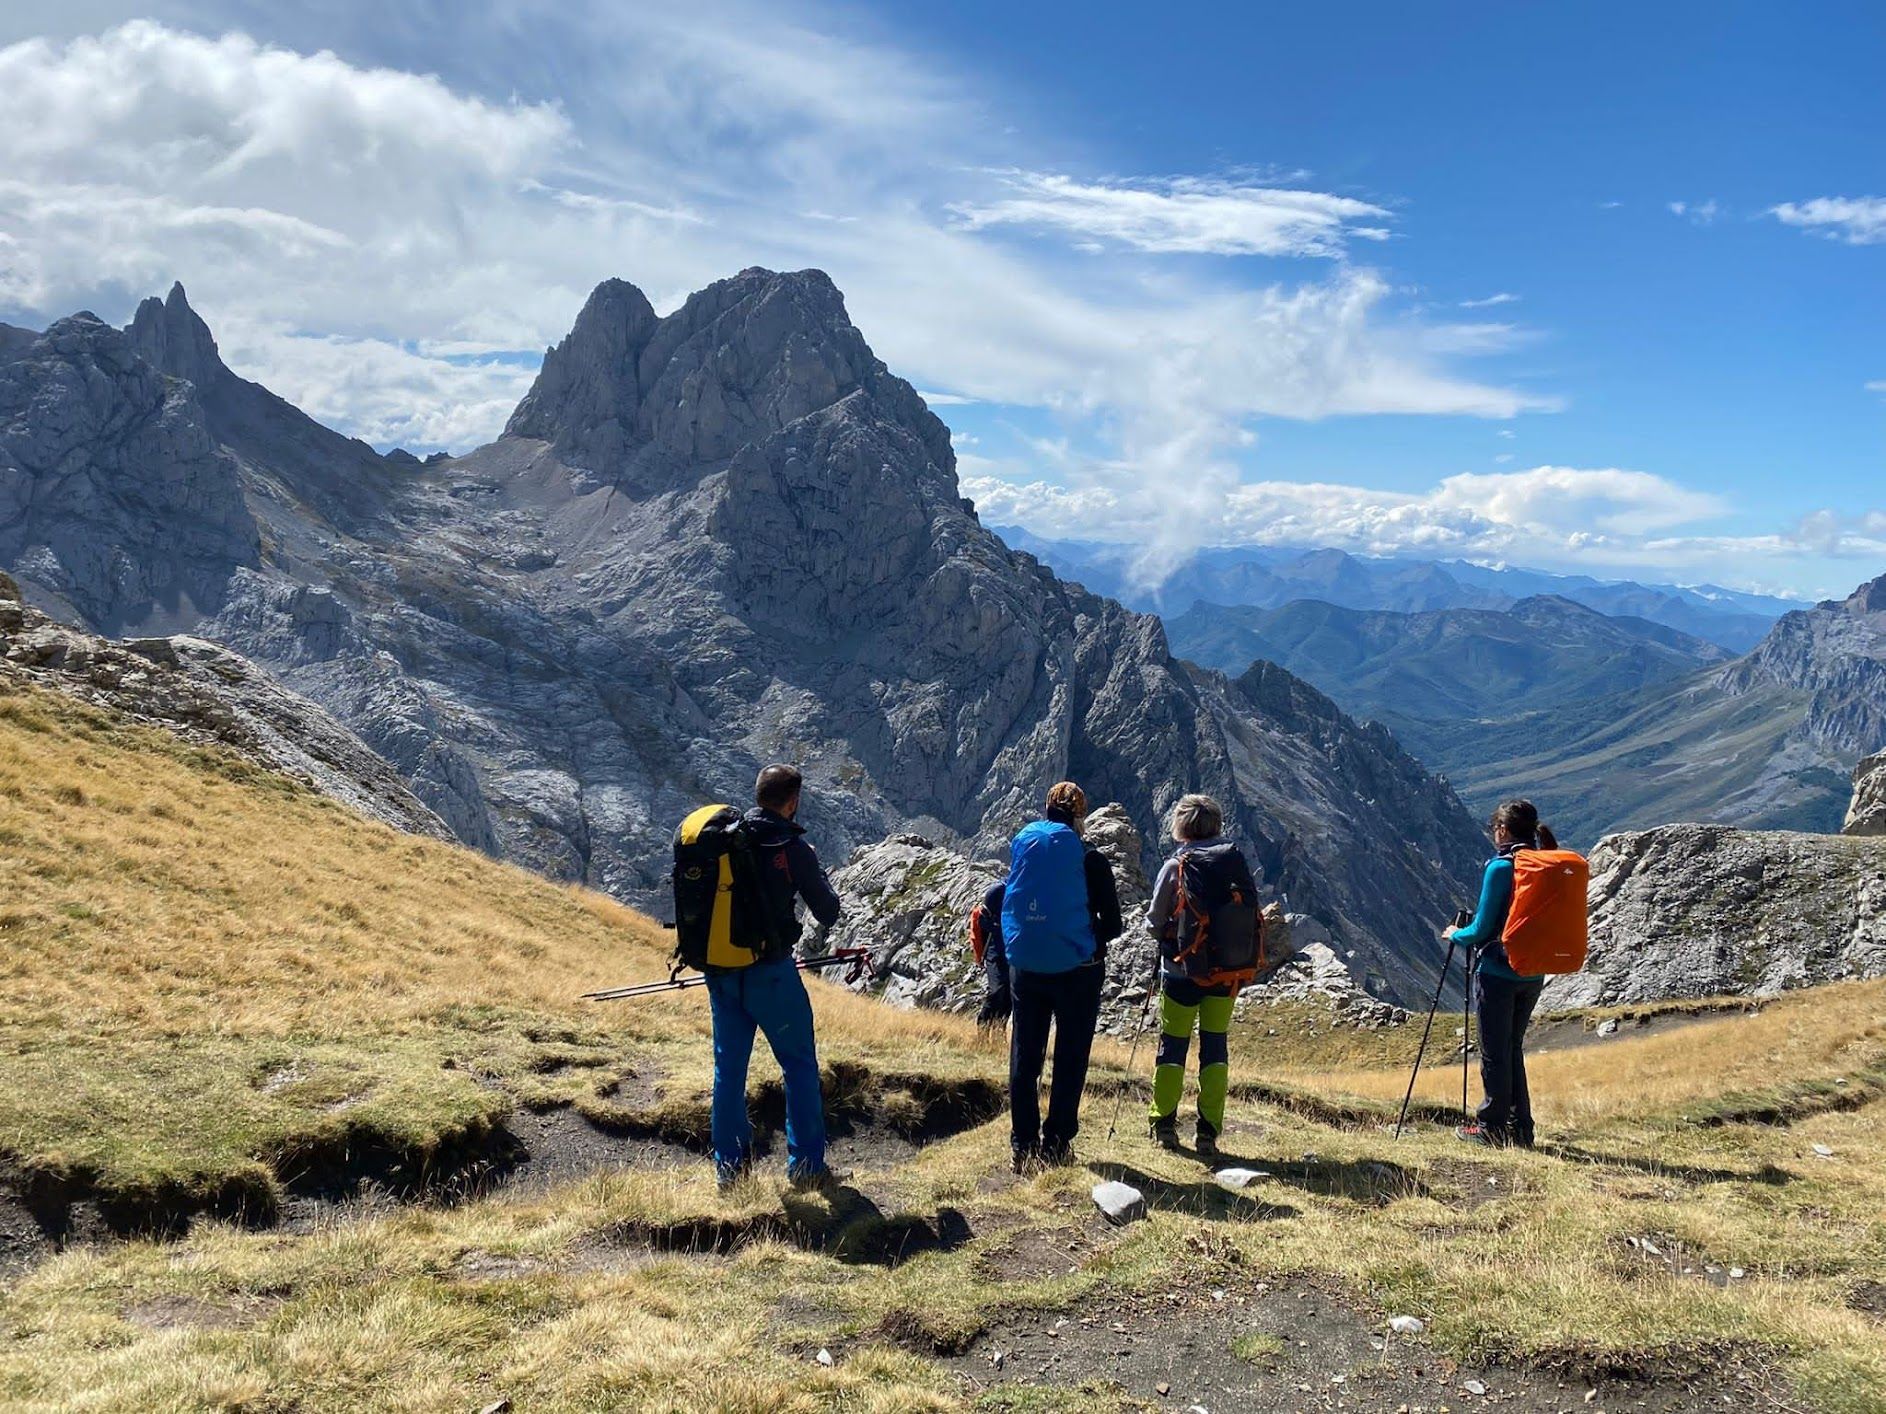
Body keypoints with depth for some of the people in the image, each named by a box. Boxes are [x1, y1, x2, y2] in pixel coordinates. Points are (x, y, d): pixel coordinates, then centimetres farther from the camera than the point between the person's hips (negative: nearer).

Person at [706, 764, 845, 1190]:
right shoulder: (793, 847, -11)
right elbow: (828, 913, -5)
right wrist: (817, 873, 11)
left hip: (721, 972, 5)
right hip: (770, 972, -5)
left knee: (729, 1067, 14)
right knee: (800, 1066, 8)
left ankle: (730, 1167, 19)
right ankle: (806, 1166, 9)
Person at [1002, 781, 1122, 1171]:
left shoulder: (1022, 849, -1)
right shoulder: (1090, 860, -11)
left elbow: (999, 905, 5)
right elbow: (1112, 925, -7)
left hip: (1026, 970, 3)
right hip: (1077, 971, -3)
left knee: (1024, 1058, 13)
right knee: (1069, 1061, 9)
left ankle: (1023, 1145, 16)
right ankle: (1056, 1144, 11)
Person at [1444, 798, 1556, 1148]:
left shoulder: (1501, 867, -15)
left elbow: (1483, 927, -14)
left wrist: (1456, 935, 7)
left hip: (1497, 971, -7)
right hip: (1534, 974, 7)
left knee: (1494, 1052, 4)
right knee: (1513, 1048, 17)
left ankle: (1492, 1127, 12)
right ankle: (1520, 1129, 20)